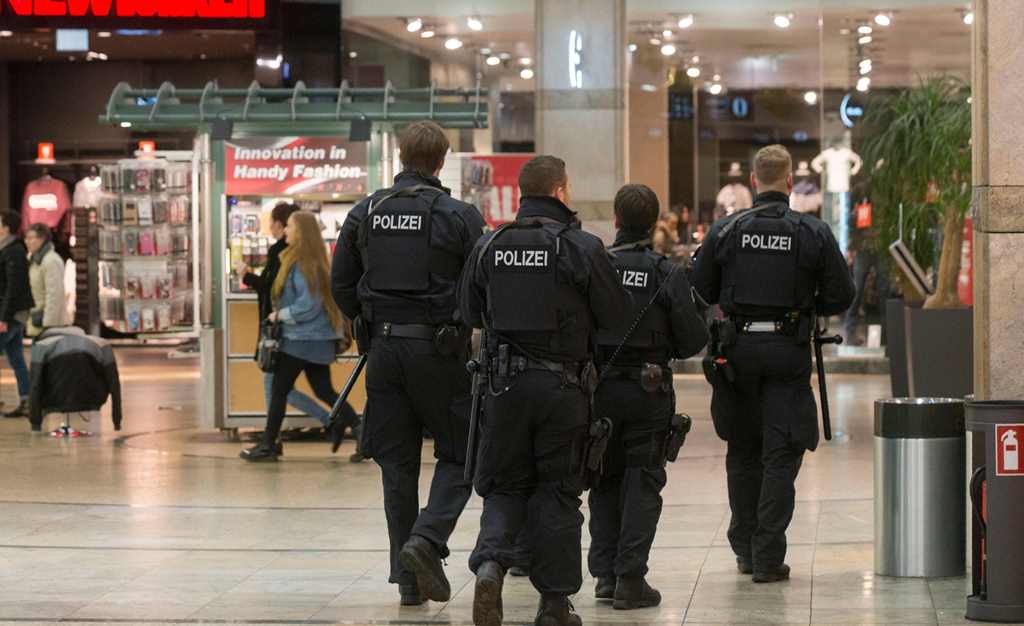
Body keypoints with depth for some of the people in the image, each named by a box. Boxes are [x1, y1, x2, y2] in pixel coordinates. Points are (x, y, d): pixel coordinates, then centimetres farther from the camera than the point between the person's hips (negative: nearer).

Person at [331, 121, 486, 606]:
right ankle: (428, 538, -14)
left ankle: (408, 577, 10)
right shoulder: (457, 216, -8)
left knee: (397, 463, 9)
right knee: (457, 455, 8)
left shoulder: (365, 214, 5)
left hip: (384, 348, 4)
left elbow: (342, 284, 9)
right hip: (439, 348, -4)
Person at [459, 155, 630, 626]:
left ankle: (490, 562, -13)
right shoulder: (582, 248, -10)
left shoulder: (489, 247, 0)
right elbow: (614, 315, -4)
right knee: (558, 491, 8)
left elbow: (470, 312, 11)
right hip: (564, 386, -2)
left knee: (504, 485, 14)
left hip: (505, 381, 2)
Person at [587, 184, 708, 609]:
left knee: (604, 482, 15)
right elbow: (694, 339, -8)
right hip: (648, 389, -2)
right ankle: (630, 577, -2)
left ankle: (605, 573, 13)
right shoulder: (667, 274, -8)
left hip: (598, 387, 2)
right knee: (642, 483, 5)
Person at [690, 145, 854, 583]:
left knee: (743, 451, 16)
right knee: (780, 456, 2)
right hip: (788, 350, -2)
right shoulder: (814, 234, -5)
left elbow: (699, 292, 2)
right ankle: (768, 558, -2)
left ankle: (745, 549, 23)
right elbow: (840, 297, -3)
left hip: (738, 348, 2)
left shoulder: (725, 231, -3)